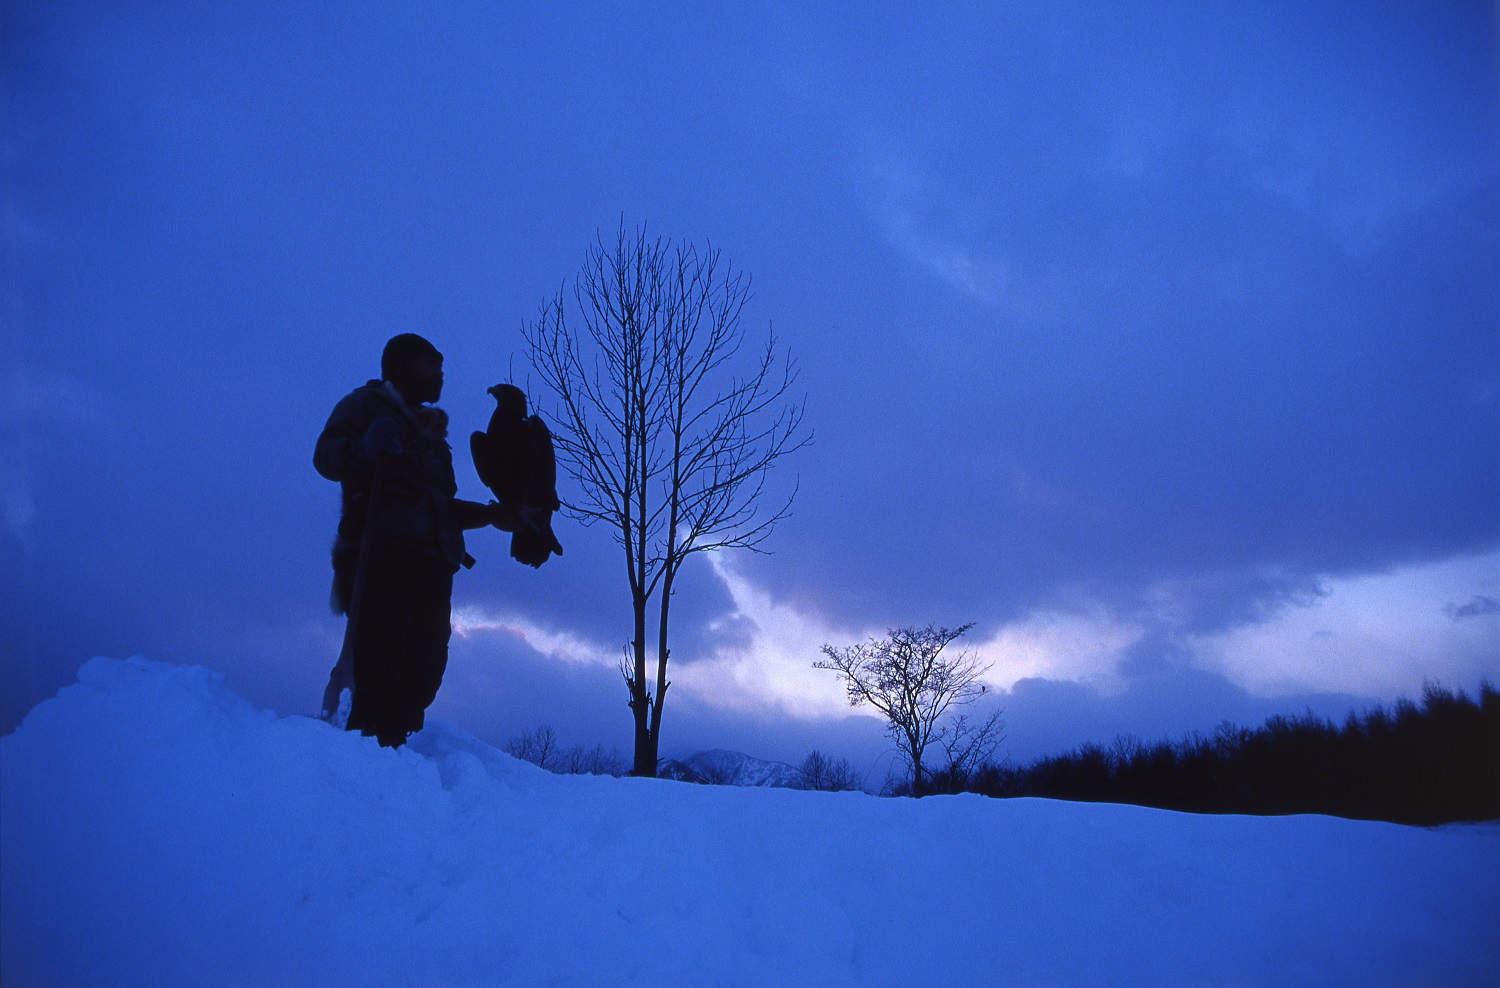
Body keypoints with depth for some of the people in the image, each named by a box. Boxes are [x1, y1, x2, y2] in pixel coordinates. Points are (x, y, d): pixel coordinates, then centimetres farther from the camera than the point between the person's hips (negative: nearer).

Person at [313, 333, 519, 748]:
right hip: (380, 553, -6)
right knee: (379, 659, -18)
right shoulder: (367, 404, 14)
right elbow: (326, 456, -3)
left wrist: (488, 514, 23)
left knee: (424, 666, -6)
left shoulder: (430, 430, 34)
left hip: (430, 561, 7)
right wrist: (366, 446, -22)